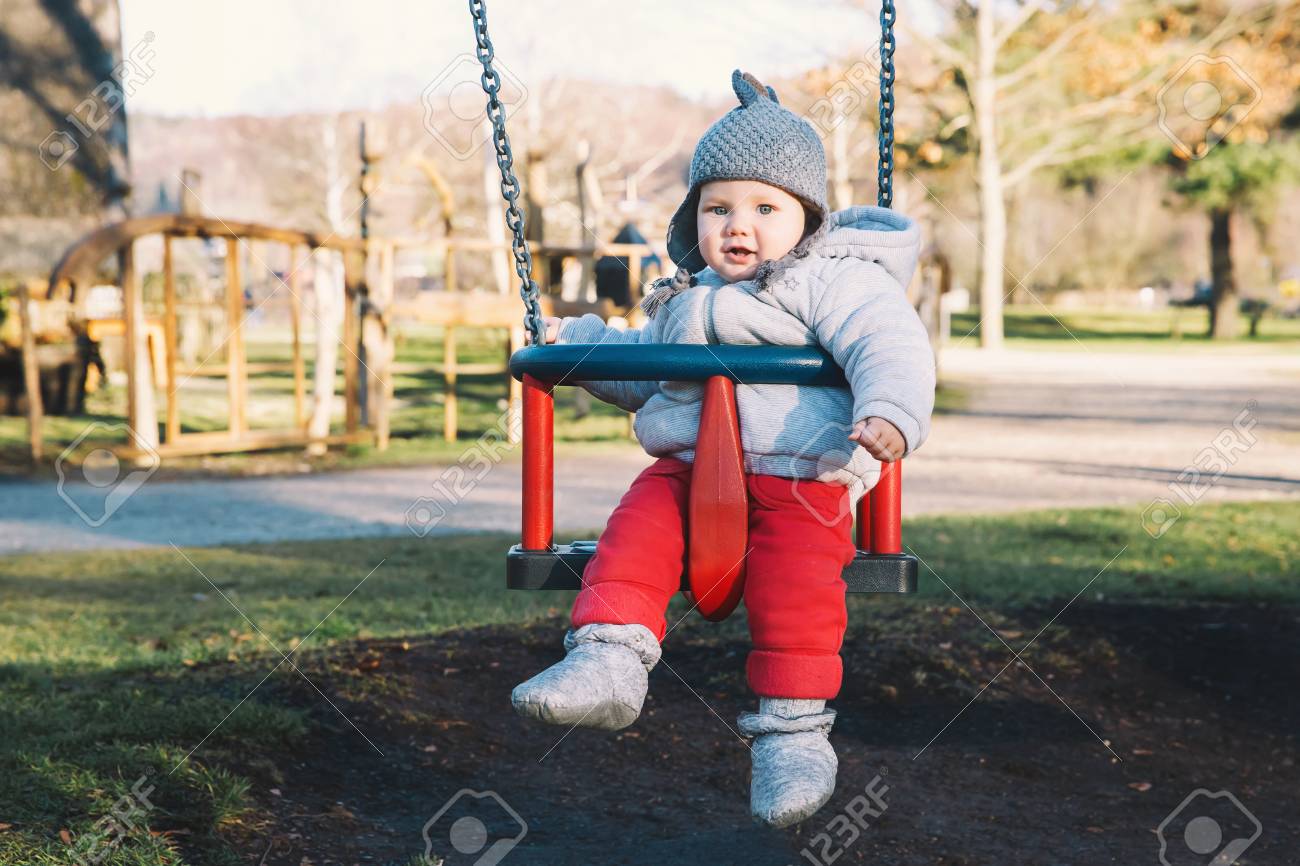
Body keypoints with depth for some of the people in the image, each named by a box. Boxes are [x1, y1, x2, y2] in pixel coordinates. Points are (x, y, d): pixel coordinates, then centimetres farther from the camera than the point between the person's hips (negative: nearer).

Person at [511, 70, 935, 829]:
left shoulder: (834, 280, 3)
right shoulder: (684, 299, 25)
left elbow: (889, 345, -14)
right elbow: (644, 371, 41)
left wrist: (890, 412, -34)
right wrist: (580, 341, 32)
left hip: (798, 480, -5)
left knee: (792, 584, -26)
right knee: (636, 531, -22)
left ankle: (795, 731, -17)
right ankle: (608, 663, -31)